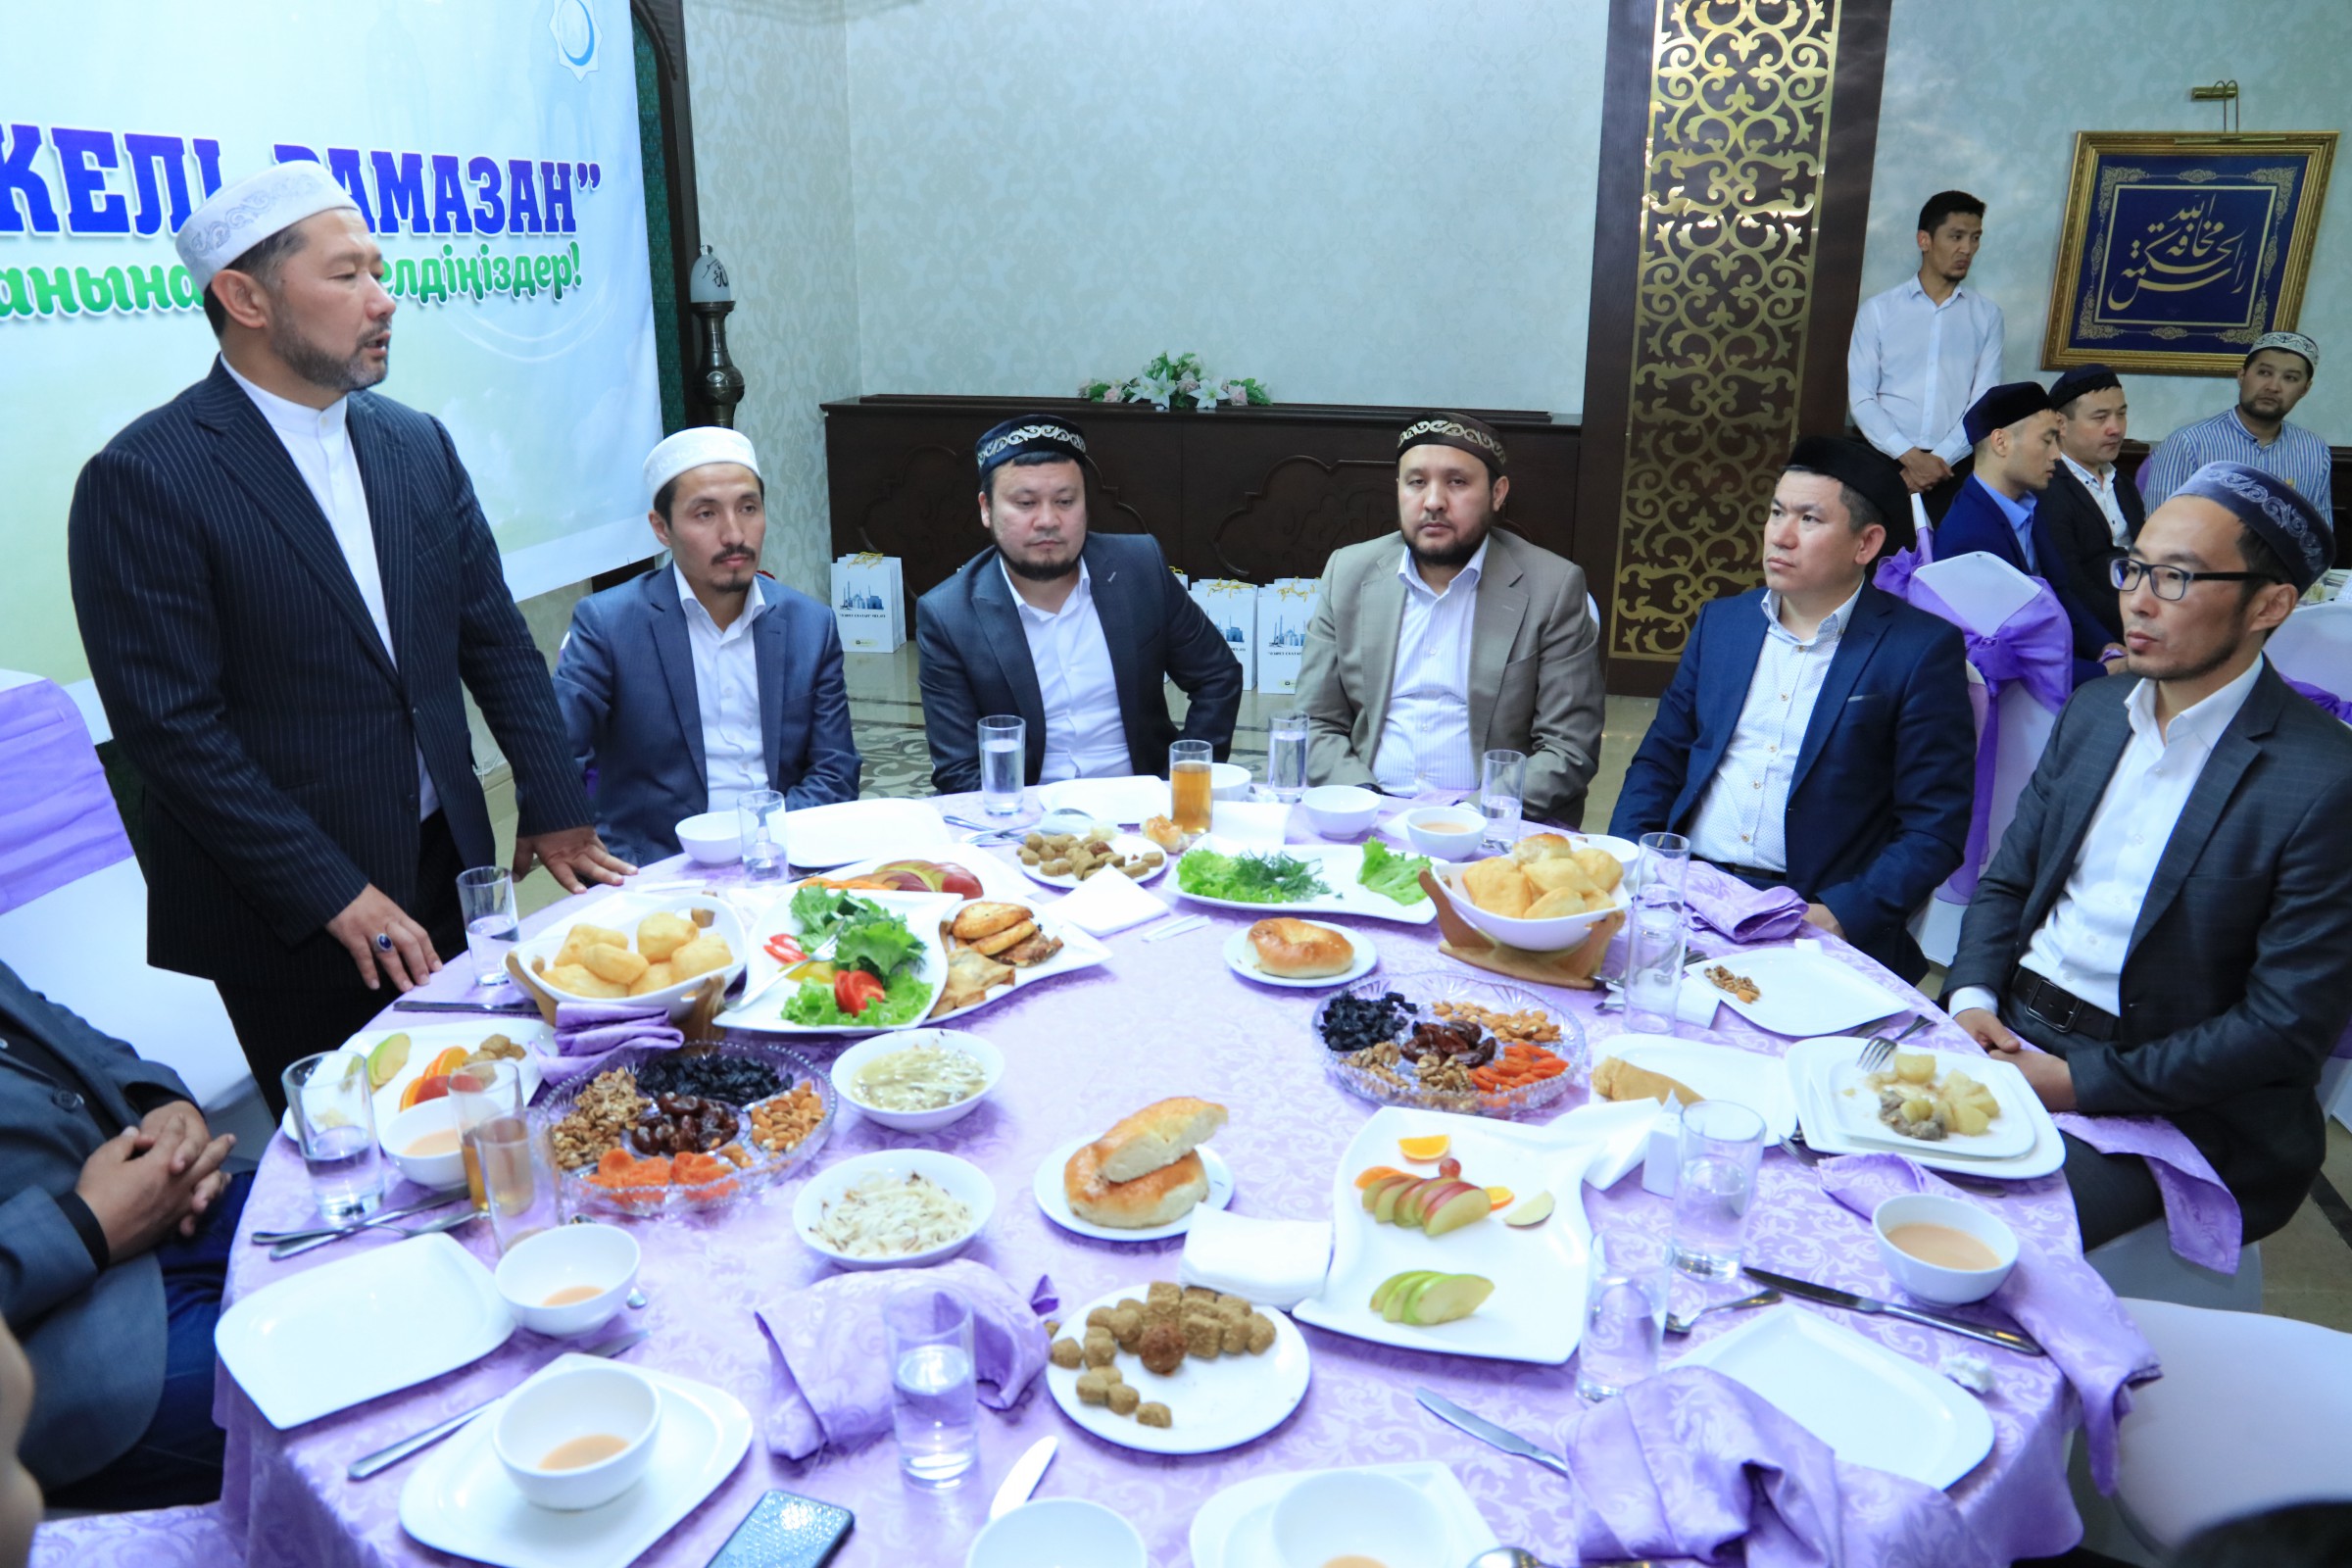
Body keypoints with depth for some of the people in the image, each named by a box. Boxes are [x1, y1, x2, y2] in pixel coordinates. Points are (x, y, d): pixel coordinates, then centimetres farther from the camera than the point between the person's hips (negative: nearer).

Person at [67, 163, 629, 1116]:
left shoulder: (418, 445, 7)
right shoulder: (143, 480, -12)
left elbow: (495, 639, 10)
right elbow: (171, 726, -15)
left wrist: (554, 808, 5)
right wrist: (334, 894, -15)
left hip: (446, 876, 5)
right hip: (290, 920, -5)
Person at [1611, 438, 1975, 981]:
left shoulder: (1922, 649, -1)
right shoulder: (1721, 620, 14)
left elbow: (1936, 828, -4)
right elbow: (1659, 761, 16)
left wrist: (1840, 916, -17)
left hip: (1807, 919, -3)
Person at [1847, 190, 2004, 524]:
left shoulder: (1987, 315, 7)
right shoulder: (1877, 309, 3)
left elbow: (1985, 401, 1)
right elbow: (1861, 397, -3)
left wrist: (1939, 459, -12)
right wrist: (1910, 456, -13)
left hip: (1954, 467, 1)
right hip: (1884, 460, -1)